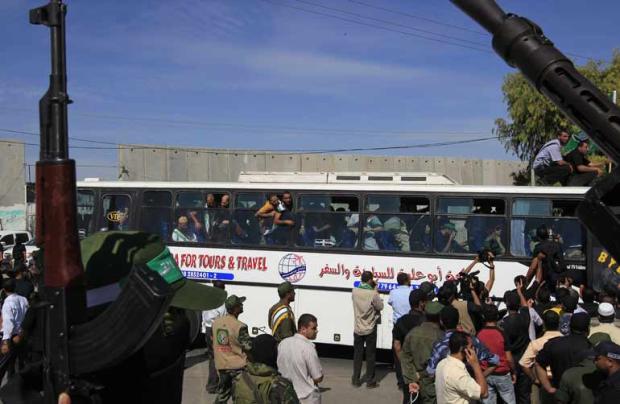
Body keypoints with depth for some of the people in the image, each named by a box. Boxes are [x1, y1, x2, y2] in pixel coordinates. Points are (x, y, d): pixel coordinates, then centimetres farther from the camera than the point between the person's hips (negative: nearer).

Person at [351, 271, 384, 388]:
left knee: (357, 354, 12)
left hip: (358, 329, 3)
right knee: (370, 355, 7)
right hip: (370, 329, -3)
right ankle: (370, 381, 13)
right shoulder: (373, 294, -19)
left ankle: (356, 380, 18)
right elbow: (380, 307, -5)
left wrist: (373, 289, 9)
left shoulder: (355, 291, -7)